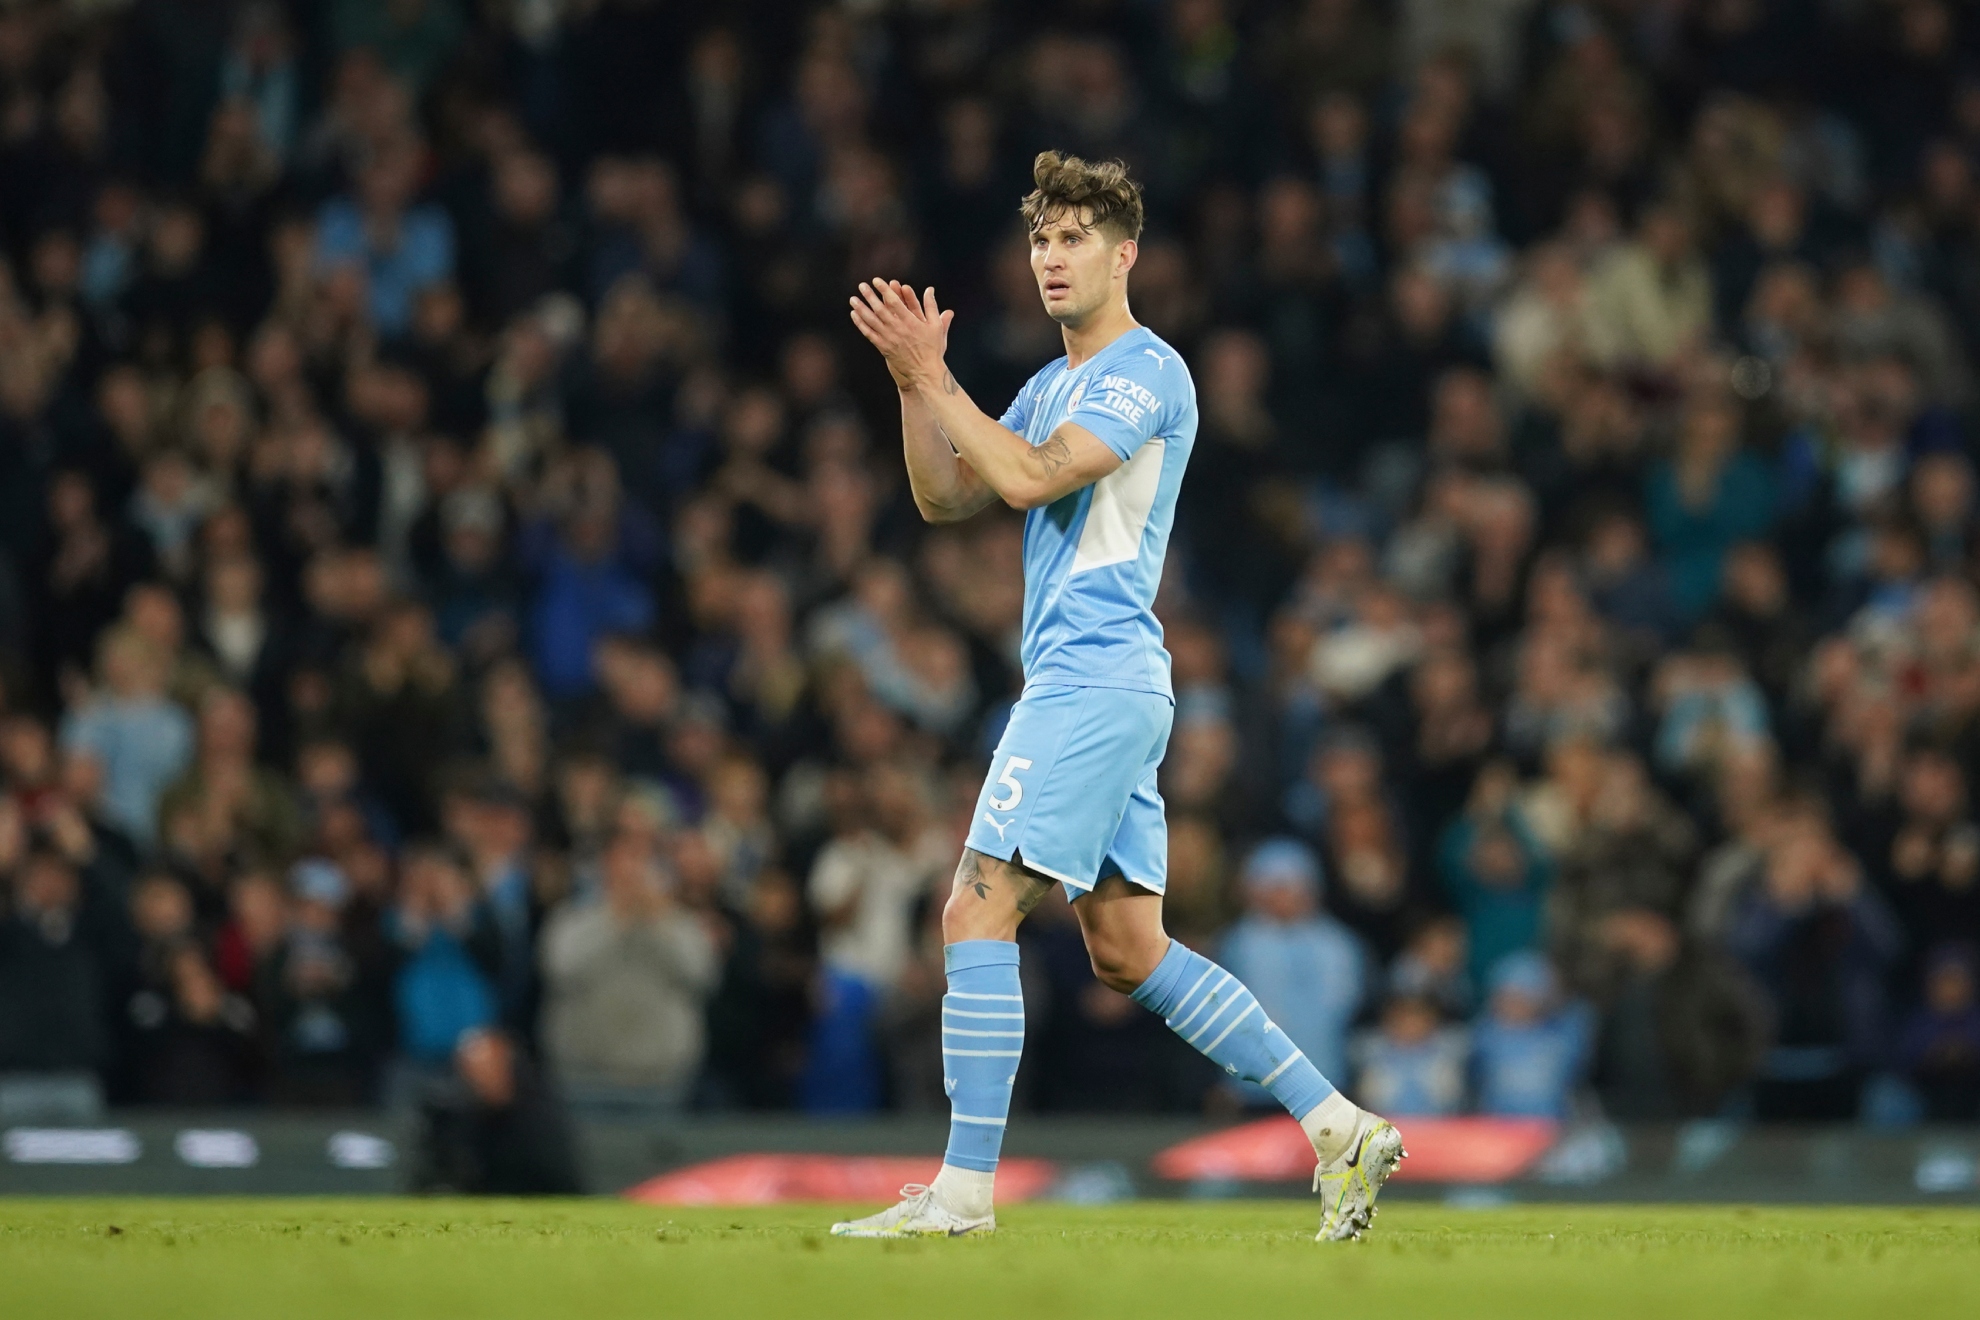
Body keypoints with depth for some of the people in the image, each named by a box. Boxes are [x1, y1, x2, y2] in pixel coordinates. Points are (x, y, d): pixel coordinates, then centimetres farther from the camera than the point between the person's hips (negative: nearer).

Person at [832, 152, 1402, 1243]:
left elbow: (1031, 479, -19)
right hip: (1088, 685, 10)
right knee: (1128, 953, 9)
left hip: (1094, 678, -10)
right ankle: (1337, 1127, 10)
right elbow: (945, 497, 17)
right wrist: (913, 383, 4)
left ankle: (964, 1190, -11)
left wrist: (934, 377, -14)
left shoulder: (1148, 373, -9)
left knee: (978, 911, -12)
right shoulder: (1054, 387, 21)